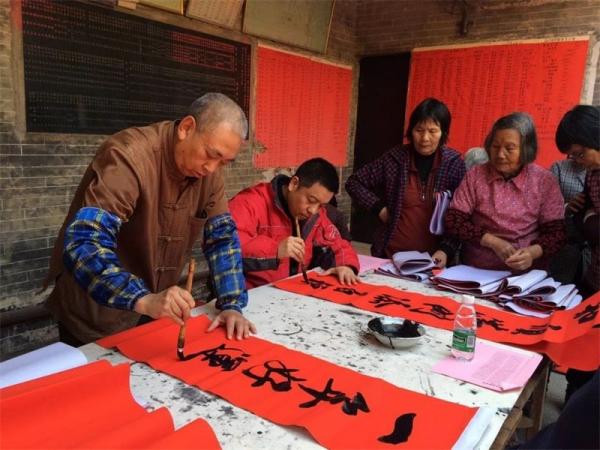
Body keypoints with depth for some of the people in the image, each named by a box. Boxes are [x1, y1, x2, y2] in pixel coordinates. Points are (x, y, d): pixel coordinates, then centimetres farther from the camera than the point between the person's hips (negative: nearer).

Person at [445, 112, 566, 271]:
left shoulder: (545, 181, 1)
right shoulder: (475, 175, 2)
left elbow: (557, 232, 1)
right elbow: (453, 221, -2)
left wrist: (533, 252, -19)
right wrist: (492, 241, -13)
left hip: (528, 274, 0)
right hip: (475, 271, 0)